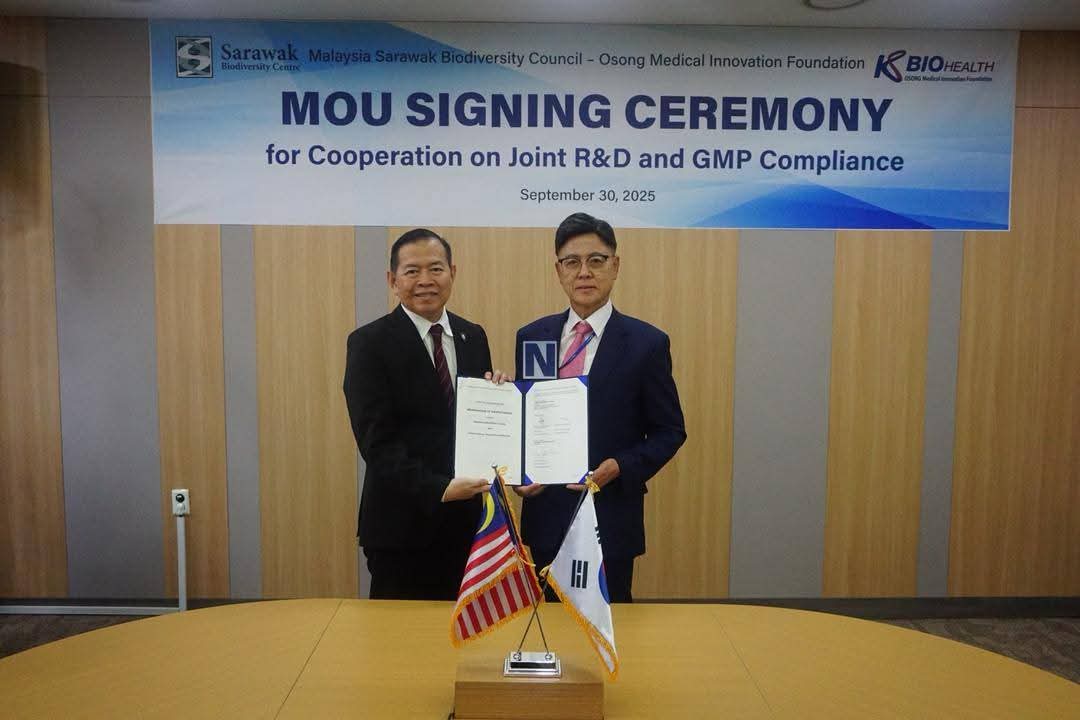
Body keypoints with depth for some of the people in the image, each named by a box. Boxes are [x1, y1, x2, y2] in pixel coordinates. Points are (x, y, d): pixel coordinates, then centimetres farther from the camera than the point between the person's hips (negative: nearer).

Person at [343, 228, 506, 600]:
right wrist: (438, 488, -25)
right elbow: (376, 440, -15)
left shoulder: (473, 336, 8)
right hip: (402, 520, -4)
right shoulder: (369, 343, -8)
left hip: (467, 515, 5)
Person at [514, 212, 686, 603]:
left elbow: (670, 432, -2)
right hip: (544, 515, 3)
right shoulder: (531, 337, 4)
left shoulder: (647, 343, -6)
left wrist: (620, 467, -17)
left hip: (610, 517, -3)